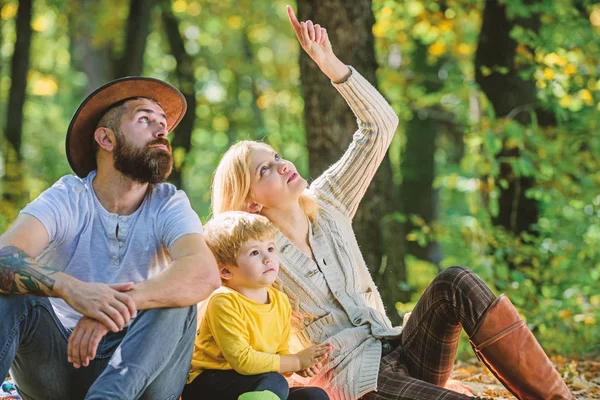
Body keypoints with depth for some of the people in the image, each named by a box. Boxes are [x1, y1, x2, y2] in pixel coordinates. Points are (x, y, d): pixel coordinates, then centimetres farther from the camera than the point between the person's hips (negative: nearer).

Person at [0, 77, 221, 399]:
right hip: (54, 363, 0)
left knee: (176, 302, -24)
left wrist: (119, 302, -41)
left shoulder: (169, 205, -3)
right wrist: (71, 288, -47)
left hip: (132, 367, 1)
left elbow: (205, 274, -25)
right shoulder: (67, 199, -6)